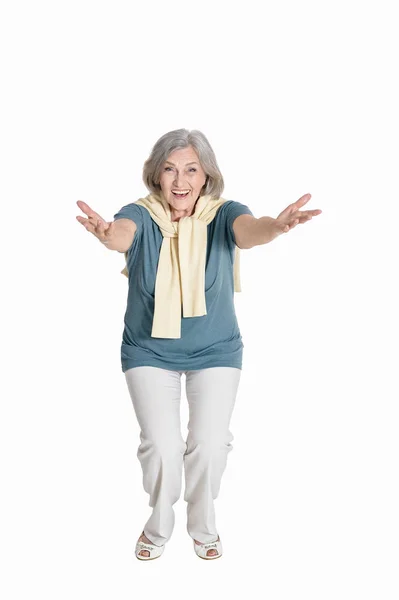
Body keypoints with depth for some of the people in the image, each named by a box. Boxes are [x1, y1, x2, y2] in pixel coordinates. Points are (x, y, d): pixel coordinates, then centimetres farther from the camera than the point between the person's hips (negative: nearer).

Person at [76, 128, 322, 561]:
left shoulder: (223, 214, -15)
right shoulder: (141, 215, -16)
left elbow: (248, 231, -38)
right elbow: (123, 232, -39)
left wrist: (275, 227, -63)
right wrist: (107, 235, -65)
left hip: (216, 350, 1)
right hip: (148, 351, 0)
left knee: (210, 443, 0)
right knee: (161, 445, -3)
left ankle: (203, 525, 29)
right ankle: (159, 525, 27)